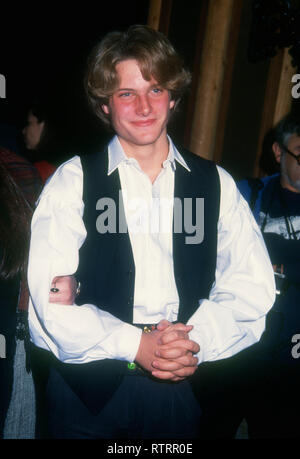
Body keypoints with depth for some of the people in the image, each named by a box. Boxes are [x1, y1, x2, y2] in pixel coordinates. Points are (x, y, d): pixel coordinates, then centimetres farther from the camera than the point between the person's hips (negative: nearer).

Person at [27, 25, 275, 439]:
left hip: (182, 389, 2)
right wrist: (135, 345, -18)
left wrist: (196, 342, -17)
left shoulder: (217, 185, 2)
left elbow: (253, 290, -2)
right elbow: (52, 300, -11)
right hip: (88, 390, -1)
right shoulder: (72, 181, -4)